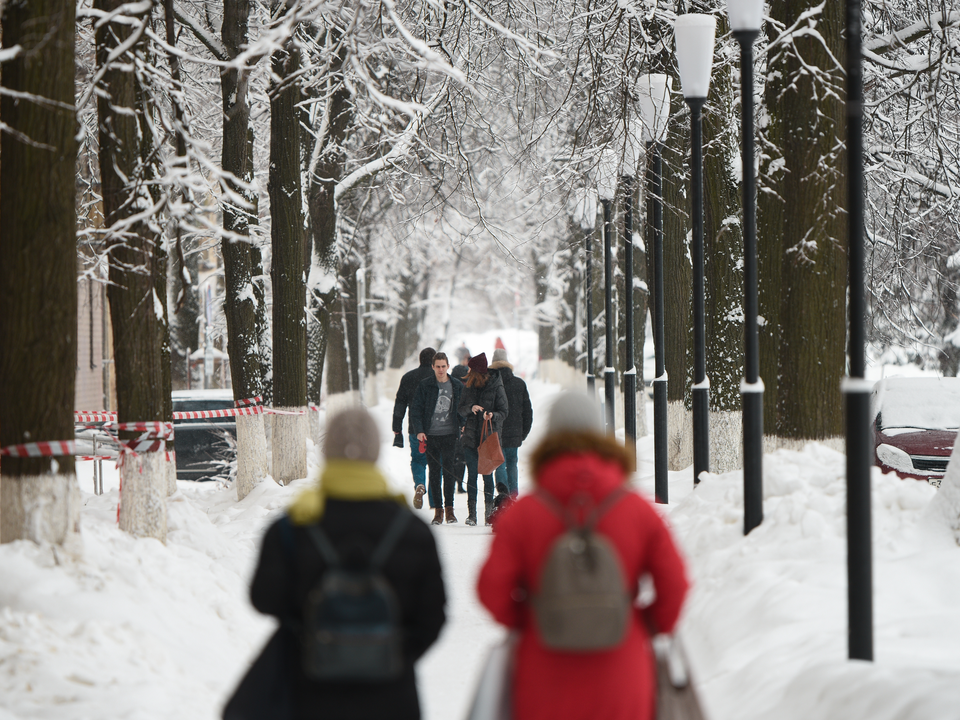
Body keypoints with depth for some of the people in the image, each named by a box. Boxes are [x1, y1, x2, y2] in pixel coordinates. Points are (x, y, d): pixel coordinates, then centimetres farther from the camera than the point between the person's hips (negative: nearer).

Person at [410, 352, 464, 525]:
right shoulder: (425, 386, 3)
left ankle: (449, 507, 5)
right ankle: (438, 509, 6)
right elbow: (415, 409, 2)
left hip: (450, 434, 0)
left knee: (449, 471, -3)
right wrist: (419, 431, -10)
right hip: (430, 436, 0)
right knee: (435, 472, 1)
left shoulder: (457, 386, 7)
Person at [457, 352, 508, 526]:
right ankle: (471, 513, 6)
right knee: (472, 475, 2)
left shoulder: (496, 387, -4)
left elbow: (504, 412, -3)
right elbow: (461, 410, 8)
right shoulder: (468, 386, 8)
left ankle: (489, 513, 5)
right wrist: (471, 408, -13)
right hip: (470, 437, 3)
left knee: (487, 475, -2)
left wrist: (492, 416, -23)